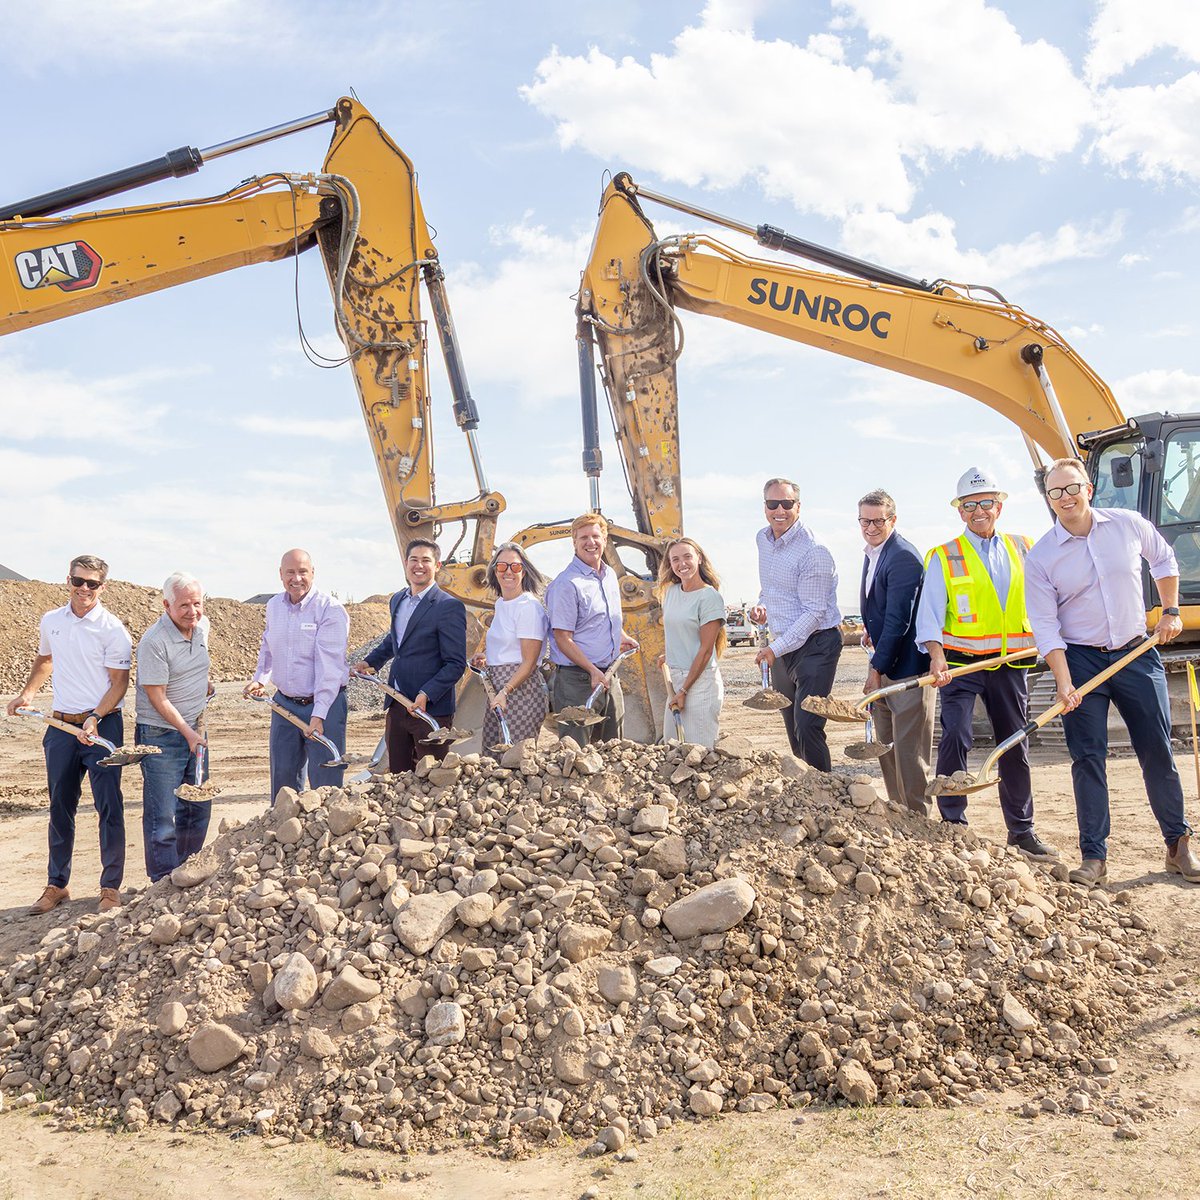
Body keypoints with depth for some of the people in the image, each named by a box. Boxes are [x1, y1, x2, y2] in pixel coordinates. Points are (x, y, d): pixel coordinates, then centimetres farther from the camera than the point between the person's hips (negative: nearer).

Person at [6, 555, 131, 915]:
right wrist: (27, 693, 12)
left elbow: (119, 682, -9)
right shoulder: (51, 622, 6)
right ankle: (56, 884, 22)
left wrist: (94, 719, -19)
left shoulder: (111, 629, -8)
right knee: (60, 808, 11)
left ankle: (111, 886, 7)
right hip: (61, 724, 5)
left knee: (109, 806, -3)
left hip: (103, 725, -4)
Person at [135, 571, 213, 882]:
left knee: (198, 809, 14)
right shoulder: (154, 642, -19)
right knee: (163, 816, -4)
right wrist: (187, 733, -17)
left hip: (196, 731, 8)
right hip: (161, 735, -7)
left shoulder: (202, 626, 4)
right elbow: (157, 698, -18)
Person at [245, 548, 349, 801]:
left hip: (324, 705, -6)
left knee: (325, 784, -3)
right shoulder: (273, 606, 7)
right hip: (284, 704, 6)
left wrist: (318, 715, -26)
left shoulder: (331, 610, -14)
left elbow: (329, 665, -21)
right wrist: (260, 679, 13)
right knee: (282, 781, 15)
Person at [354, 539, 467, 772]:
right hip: (396, 706, 7)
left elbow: (456, 663, -16)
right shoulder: (397, 600, 11)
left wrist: (426, 696, -24)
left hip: (431, 708, -7)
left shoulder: (449, 607, -13)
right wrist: (371, 661, 18)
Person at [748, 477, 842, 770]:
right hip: (782, 648, 8)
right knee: (792, 729, 14)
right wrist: (762, 605, 4)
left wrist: (776, 648, -21)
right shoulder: (763, 540, 8)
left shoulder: (813, 552, -18)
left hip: (815, 644, -8)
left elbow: (814, 613, -20)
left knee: (807, 727, -15)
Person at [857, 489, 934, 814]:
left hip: (907, 666, -10)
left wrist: (877, 667, -19)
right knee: (886, 748, 15)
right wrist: (872, 631, 5)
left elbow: (899, 619, -21)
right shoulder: (871, 554, 12)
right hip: (883, 667, 10)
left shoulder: (904, 557, -18)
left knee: (909, 751, -5)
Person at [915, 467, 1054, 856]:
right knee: (955, 736, -18)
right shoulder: (943, 558, 0)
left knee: (1015, 747, 10)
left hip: (1010, 664, 3)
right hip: (961, 664, -3)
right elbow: (929, 612, -11)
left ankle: (1022, 831, 23)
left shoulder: (1023, 550, 10)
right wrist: (936, 657, -26)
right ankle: (953, 824, -5)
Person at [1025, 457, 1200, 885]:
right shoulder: (1040, 557, -7)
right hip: (1081, 660, -1)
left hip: (1136, 654, 2)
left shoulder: (1129, 525, -2)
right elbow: (1045, 626, -10)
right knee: (1087, 758, -2)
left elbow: (1163, 560, 19)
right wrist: (1064, 683, -18)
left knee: (1158, 752, 6)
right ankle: (1094, 855, 5)